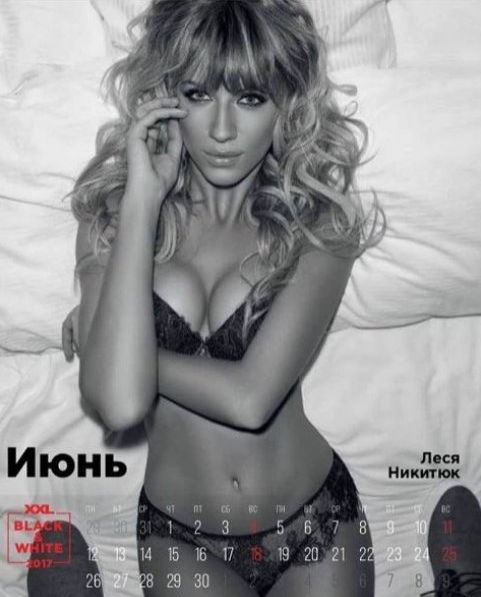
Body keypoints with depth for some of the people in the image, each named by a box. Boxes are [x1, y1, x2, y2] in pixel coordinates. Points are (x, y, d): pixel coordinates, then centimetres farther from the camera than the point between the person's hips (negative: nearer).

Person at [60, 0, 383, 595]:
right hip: (180, 539, 0)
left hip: (315, 523, 0)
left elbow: (250, 397, -21)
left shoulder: (318, 220, -10)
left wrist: (99, 341, -12)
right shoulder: (109, 215, -7)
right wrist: (142, 201, -21)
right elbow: (118, 402, -23)